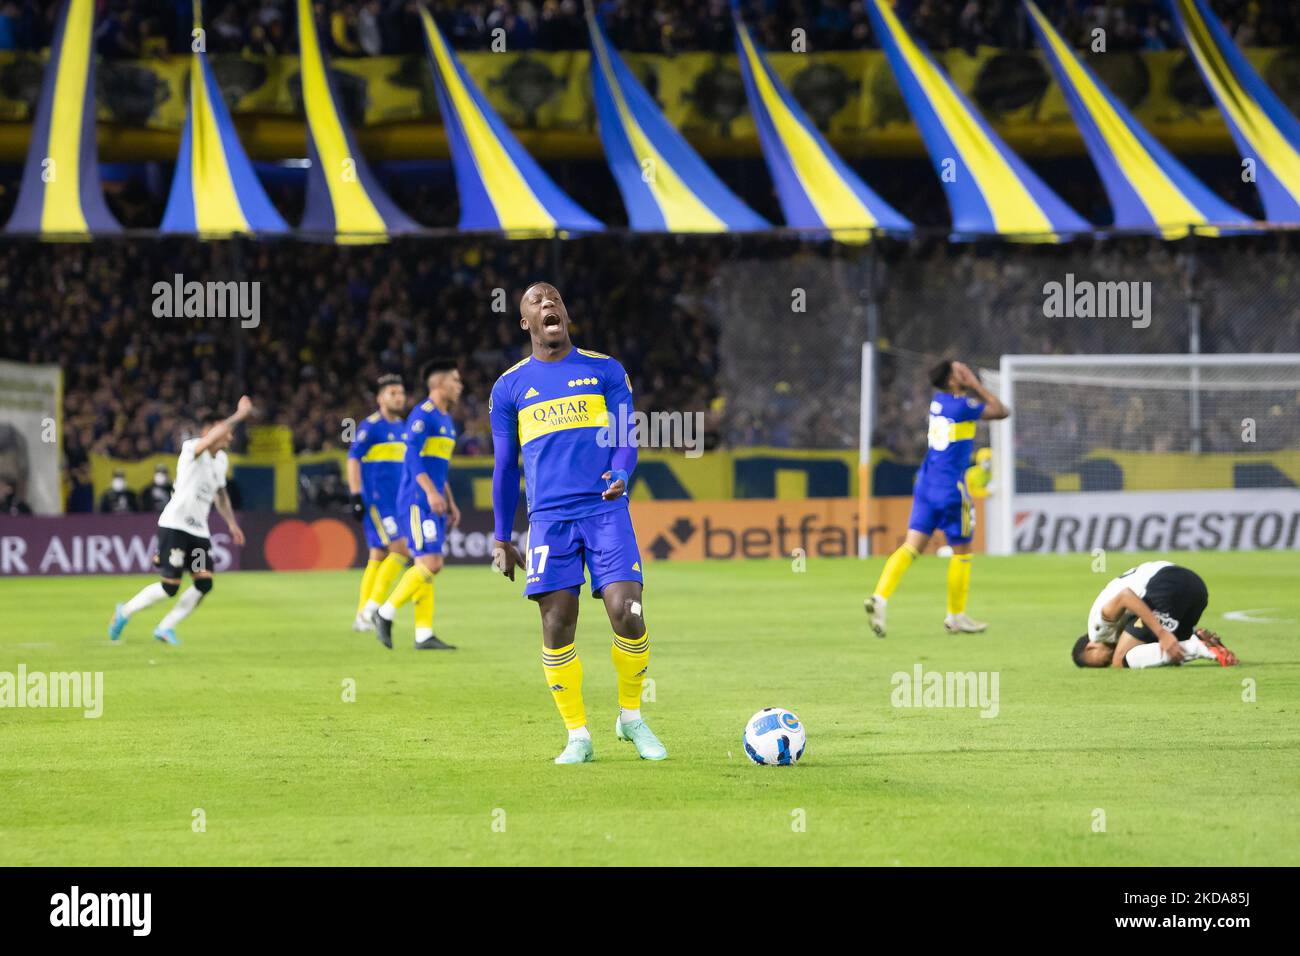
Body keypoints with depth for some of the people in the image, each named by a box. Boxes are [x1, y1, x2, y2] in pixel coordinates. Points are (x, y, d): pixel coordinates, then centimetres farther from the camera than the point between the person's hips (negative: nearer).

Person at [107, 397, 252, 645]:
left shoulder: (221, 460, 13)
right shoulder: (192, 450, -13)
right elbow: (213, 437, -36)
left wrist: (232, 522, 20)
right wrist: (239, 416, -35)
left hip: (199, 530, 8)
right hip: (175, 525, -8)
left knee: (204, 583, -7)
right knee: (170, 586, -10)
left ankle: (165, 627, 6)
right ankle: (125, 612, 13)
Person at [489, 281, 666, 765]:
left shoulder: (605, 370, 12)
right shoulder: (509, 387, 13)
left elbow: (625, 437, 6)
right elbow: (505, 467, 17)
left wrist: (621, 476, -17)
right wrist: (502, 538, 15)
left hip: (606, 509, -1)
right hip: (549, 518, 1)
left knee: (628, 615, -13)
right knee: (557, 627, -7)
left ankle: (631, 717, 9)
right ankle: (578, 736, 5)